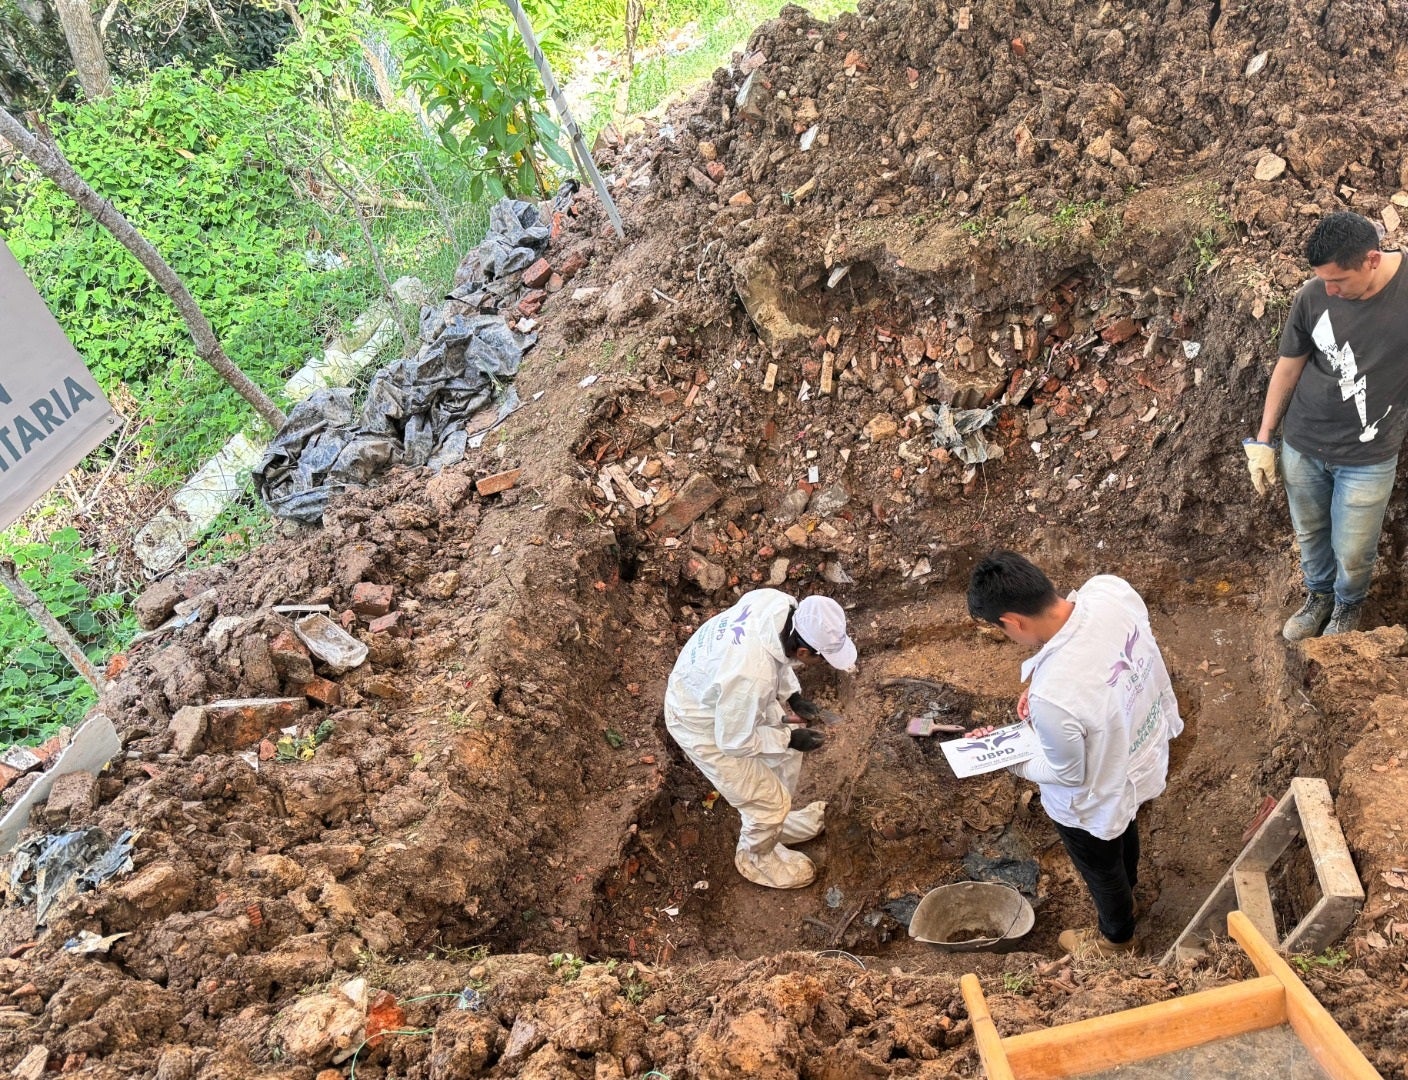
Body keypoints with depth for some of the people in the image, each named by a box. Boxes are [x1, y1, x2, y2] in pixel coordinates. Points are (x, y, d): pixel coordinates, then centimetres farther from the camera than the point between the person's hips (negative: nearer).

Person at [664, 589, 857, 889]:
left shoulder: (780, 604, -23)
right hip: (703, 724, -7)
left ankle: (777, 819, 51)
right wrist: (789, 738, -14)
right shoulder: (753, 677, -44)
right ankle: (757, 857, 40)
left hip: (711, 685, 8)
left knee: (787, 753, 24)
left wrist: (793, 696, -2)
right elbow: (734, 740, -26)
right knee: (769, 801, 8)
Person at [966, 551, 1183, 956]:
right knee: (1125, 830, 39)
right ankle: (1126, 895, 71)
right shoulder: (1111, 589, -28)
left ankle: (1117, 938, 61)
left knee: (1102, 869, 29)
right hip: (1147, 747, 7)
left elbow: (1070, 775, -24)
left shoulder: (1052, 698, -45)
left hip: (1099, 799, -7)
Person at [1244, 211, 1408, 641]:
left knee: (1352, 553, 14)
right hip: (1302, 445, 2)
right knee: (1309, 533, 22)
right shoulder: (1313, 296, -14)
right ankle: (1319, 595, 51)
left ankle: (1347, 606, 46)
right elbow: (1288, 368, 0)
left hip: (1367, 457, -2)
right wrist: (1262, 440, 4)